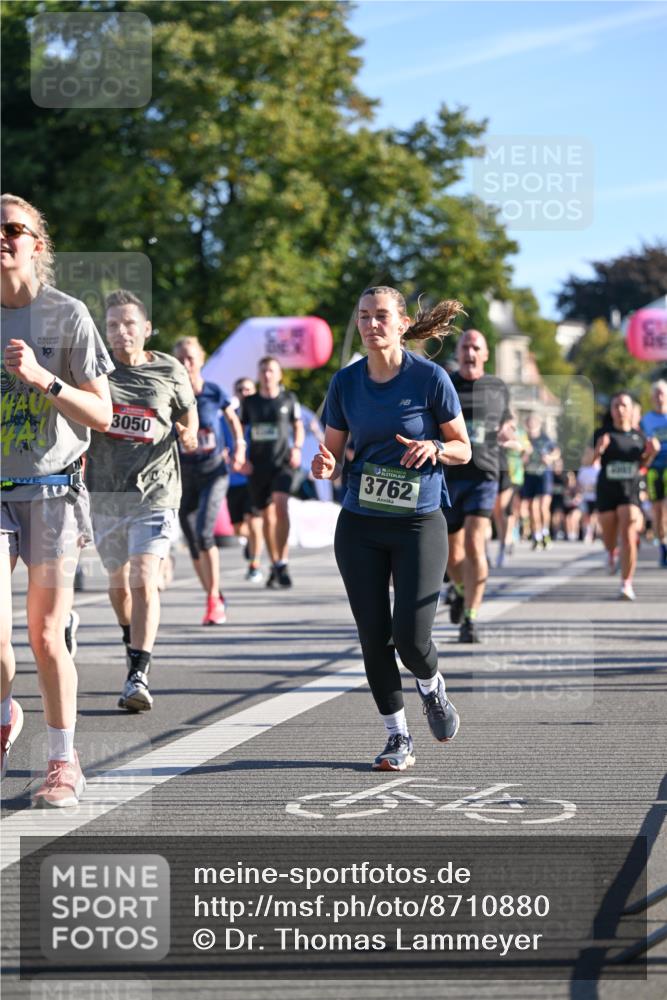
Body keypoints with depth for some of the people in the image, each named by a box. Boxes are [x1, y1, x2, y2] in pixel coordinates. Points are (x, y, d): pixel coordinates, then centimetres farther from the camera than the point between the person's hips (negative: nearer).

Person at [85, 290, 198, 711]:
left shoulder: (170, 371, 0)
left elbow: (188, 412, 16)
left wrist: (189, 436, -1)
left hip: (155, 490, -3)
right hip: (105, 490, 3)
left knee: (144, 579, -17)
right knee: (118, 582, 15)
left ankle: (139, 676, -19)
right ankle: (133, 640, 45)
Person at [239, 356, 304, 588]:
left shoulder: (288, 399, 5)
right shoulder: (249, 402, 7)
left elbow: (298, 427, 15)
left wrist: (297, 448, -2)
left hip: (282, 462, -2)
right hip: (258, 465, 2)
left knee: (280, 505, -24)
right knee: (267, 516, 8)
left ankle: (282, 562, -21)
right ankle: (274, 565, 20)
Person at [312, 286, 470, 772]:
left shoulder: (430, 377, -6)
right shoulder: (346, 382, 3)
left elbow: (463, 448, 1)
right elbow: (333, 451, 9)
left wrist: (434, 448, -20)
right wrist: (325, 466, -14)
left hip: (420, 523, -3)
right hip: (359, 525, 3)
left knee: (411, 636, -10)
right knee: (374, 636, 2)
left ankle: (432, 687, 25)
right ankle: (398, 737, 17)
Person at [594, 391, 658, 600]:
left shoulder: (639, 436, 5)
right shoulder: (604, 434, -3)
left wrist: (651, 452, 0)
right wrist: (598, 451, -24)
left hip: (630, 491, 0)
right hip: (607, 490, 0)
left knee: (628, 536, -14)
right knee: (609, 535, 12)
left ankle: (627, 584, -10)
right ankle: (611, 553, 51)